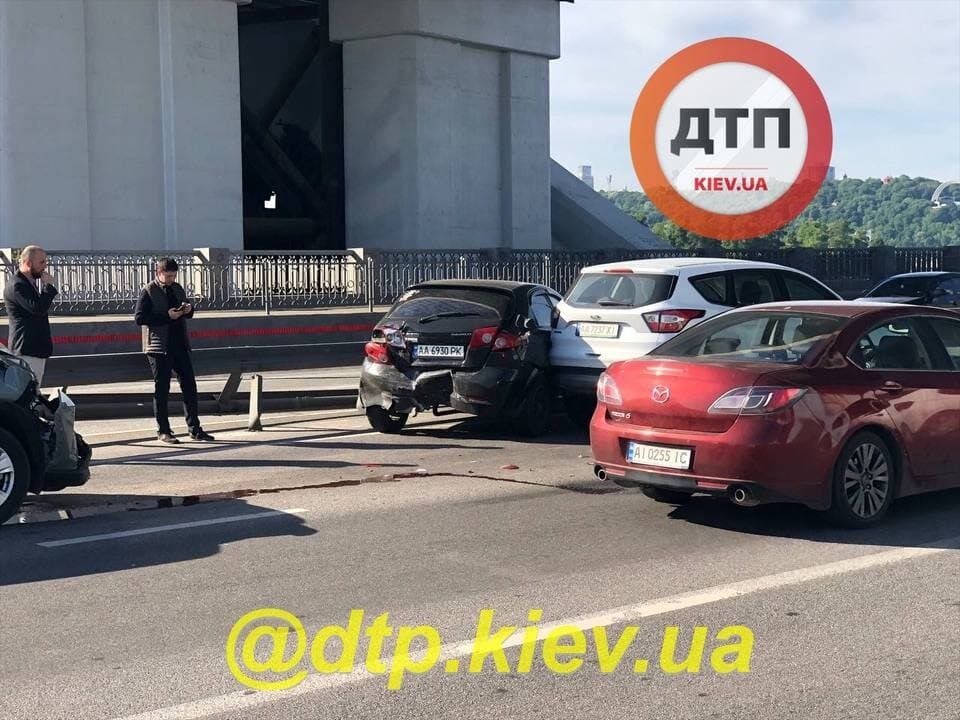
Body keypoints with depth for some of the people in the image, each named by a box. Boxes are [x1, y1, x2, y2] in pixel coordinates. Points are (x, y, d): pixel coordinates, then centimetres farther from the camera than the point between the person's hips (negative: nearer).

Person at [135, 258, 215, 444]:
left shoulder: (177, 289, 14)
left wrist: (188, 310, 0)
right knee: (162, 389, 1)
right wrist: (166, 316, -19)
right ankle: (163, 432, 9)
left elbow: (187, 314, 25)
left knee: (189, 385, 5)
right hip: (159, 348, -6)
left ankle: (195, 429, 11)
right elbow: (140, 318, -14)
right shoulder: (148, 292, -5)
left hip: (180, 345, 6)